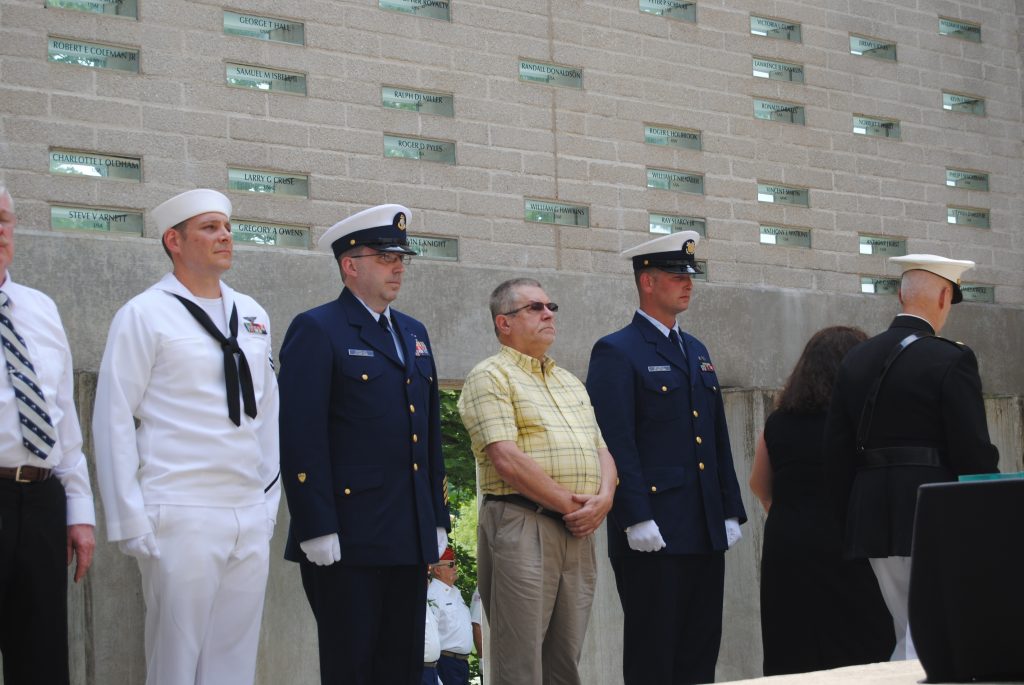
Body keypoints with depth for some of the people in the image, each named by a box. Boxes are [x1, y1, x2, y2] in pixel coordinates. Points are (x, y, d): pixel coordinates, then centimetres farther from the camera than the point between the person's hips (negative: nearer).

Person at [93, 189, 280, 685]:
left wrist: (269, 504, 14)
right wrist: (131, 523, -9)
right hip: (180, 518, -5)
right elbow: (114, 420, -6)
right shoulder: (144, 316, -4)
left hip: (251, 519, 5)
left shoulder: (252, 316, 14)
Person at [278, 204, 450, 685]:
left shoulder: (414, 334, 18)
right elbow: (301, 437, -13)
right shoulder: (317, 331, -6)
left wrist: (438, 519, 15)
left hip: (409, 538, 7)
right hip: (348, 540, -7)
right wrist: (317, 530, -18)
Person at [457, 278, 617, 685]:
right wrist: (568, 503, -11)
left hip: (578, 530, 7)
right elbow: (507, 458, -13)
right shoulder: (490, 376, -2)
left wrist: (602, 499, -4)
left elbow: (602, 451, 17)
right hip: (521, 525, -7)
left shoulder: (571, 384, 23)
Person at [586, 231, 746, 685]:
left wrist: (731, 511, 14)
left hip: (706, 532, 8)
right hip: (654, 534, -7)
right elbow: (616, 443, -13)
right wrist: (635, 519, -20)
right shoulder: (616, 353, -5)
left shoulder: (697, 352, 19)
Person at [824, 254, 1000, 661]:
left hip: (874, 520, 6)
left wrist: (851, 525, 15)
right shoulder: (952, 360, -10)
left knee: (909, 633, 16)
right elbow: (974, 453, -12)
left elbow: (837, 452, 8)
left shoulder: (856, 361, 8)